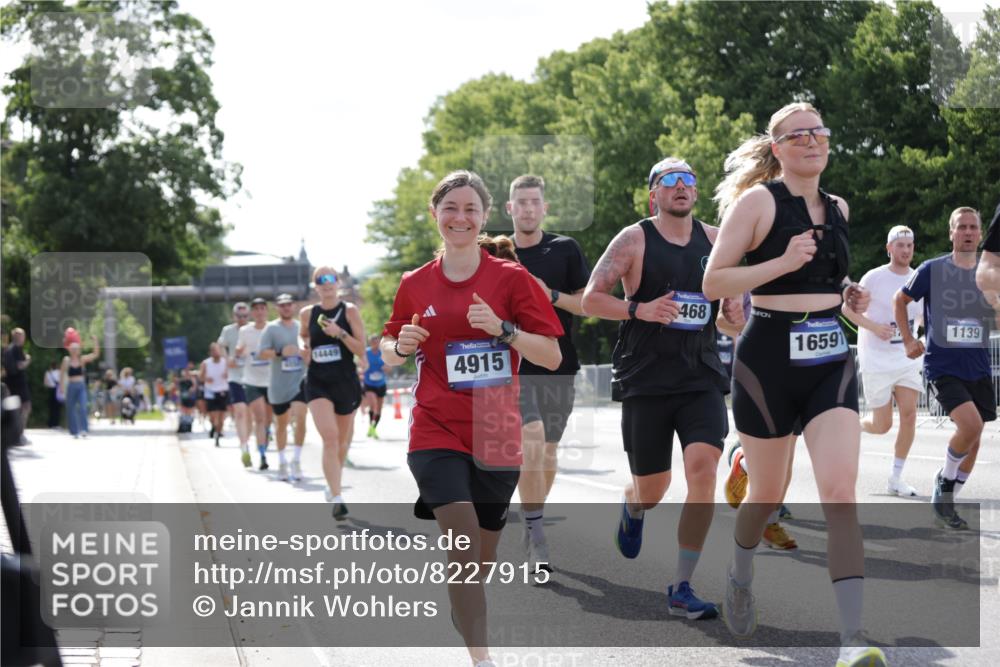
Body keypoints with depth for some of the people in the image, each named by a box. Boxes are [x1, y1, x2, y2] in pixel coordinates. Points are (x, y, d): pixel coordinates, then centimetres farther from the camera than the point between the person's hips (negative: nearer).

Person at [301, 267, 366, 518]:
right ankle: (336, 498, -21)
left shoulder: (350, 311, -3)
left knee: (342, 441, 14)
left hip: (346, 382, 0)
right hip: (318, 382, 0)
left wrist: (340, 333, -20)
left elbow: (361, 350, -7)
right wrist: (305, 350, 4)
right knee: (330, 438, -17)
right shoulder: (307, 314, 3)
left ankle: (333, 485, 39)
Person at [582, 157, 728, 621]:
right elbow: (590, 299, -4)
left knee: (703, 467, -18)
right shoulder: (634, 240, -2)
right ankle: (632, 509, 48)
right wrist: (640, 310, -20)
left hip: (701, 378, 2)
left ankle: (681, 589, -10)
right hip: (645, 380, -2)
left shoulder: (715, 240, 9)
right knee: (651, 488, 6)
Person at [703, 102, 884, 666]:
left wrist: (845, 292, 10)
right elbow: (713, 283, -10)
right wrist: (782, 264, -22)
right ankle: (741, 573, 46)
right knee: (768, 494, 12)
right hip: (769, 362, -3)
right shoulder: (758, 201, -6)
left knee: (840, 492, -15)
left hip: (831, 363, 3)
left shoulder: (838, 209, 12)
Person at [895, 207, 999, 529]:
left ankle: (944, 503, 22)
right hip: (942, 366, -5)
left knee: (973, 440, 6)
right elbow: (900, 300, 10)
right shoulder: (932, 270, -3)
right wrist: (908, 339, 2)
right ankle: (943, 485, 0)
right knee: (971, 424, -23)